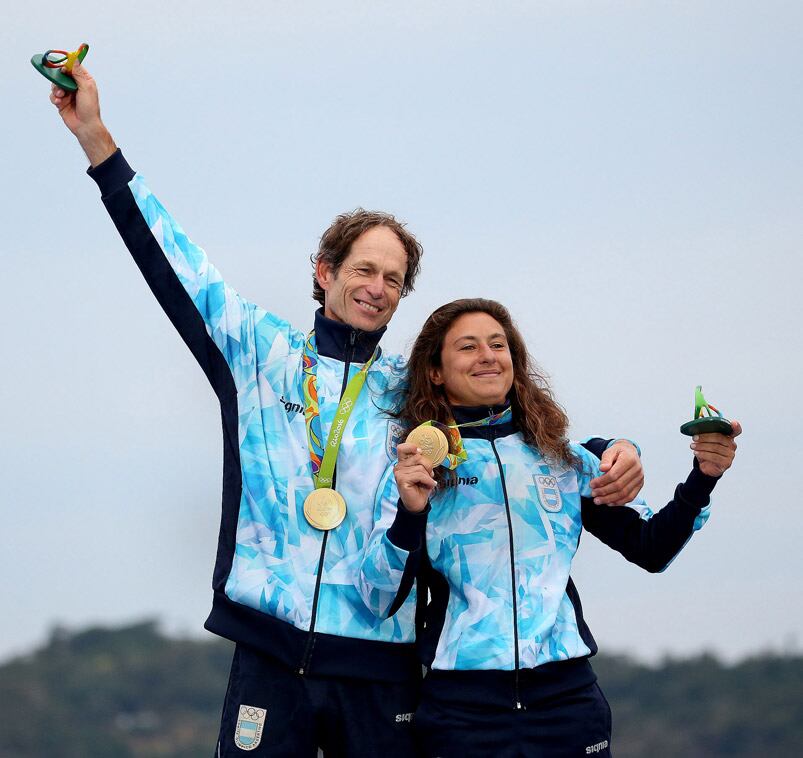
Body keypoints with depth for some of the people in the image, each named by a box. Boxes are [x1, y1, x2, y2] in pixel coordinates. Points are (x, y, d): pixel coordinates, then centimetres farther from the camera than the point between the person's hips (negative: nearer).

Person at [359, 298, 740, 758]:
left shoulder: (563, 461, 11)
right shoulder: (414, 469, 3)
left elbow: (650, 547, 11)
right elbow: (380, 599, -5)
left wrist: (702, 480, -4)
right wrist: (409, 514, -21)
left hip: (567, 696, 2)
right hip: (463, 704, -2)